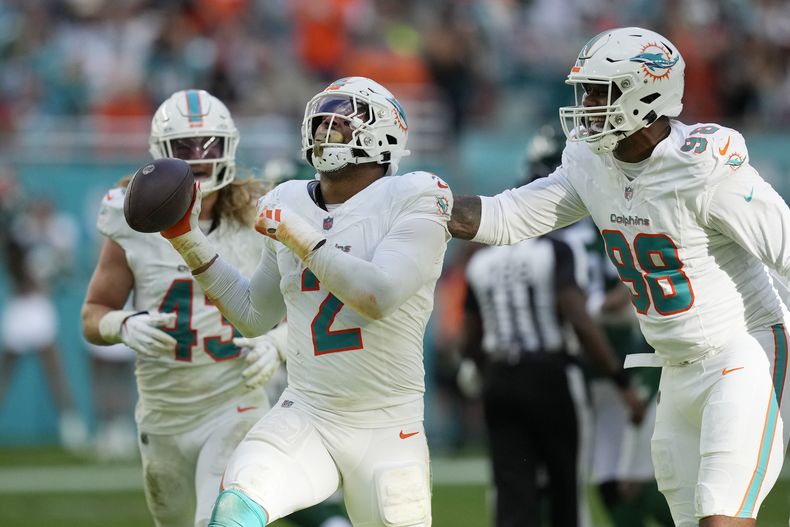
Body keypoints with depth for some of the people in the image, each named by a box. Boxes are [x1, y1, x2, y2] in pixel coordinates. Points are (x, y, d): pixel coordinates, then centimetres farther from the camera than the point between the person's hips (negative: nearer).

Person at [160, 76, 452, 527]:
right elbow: (254, 314, 22)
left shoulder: (413, 200, -8)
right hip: (304, 418, 3)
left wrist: (296, 235, -19)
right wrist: (188, 239, 14)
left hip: (385, 433, -3)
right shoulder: (289, 205, 8)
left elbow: (379, 296, -24)